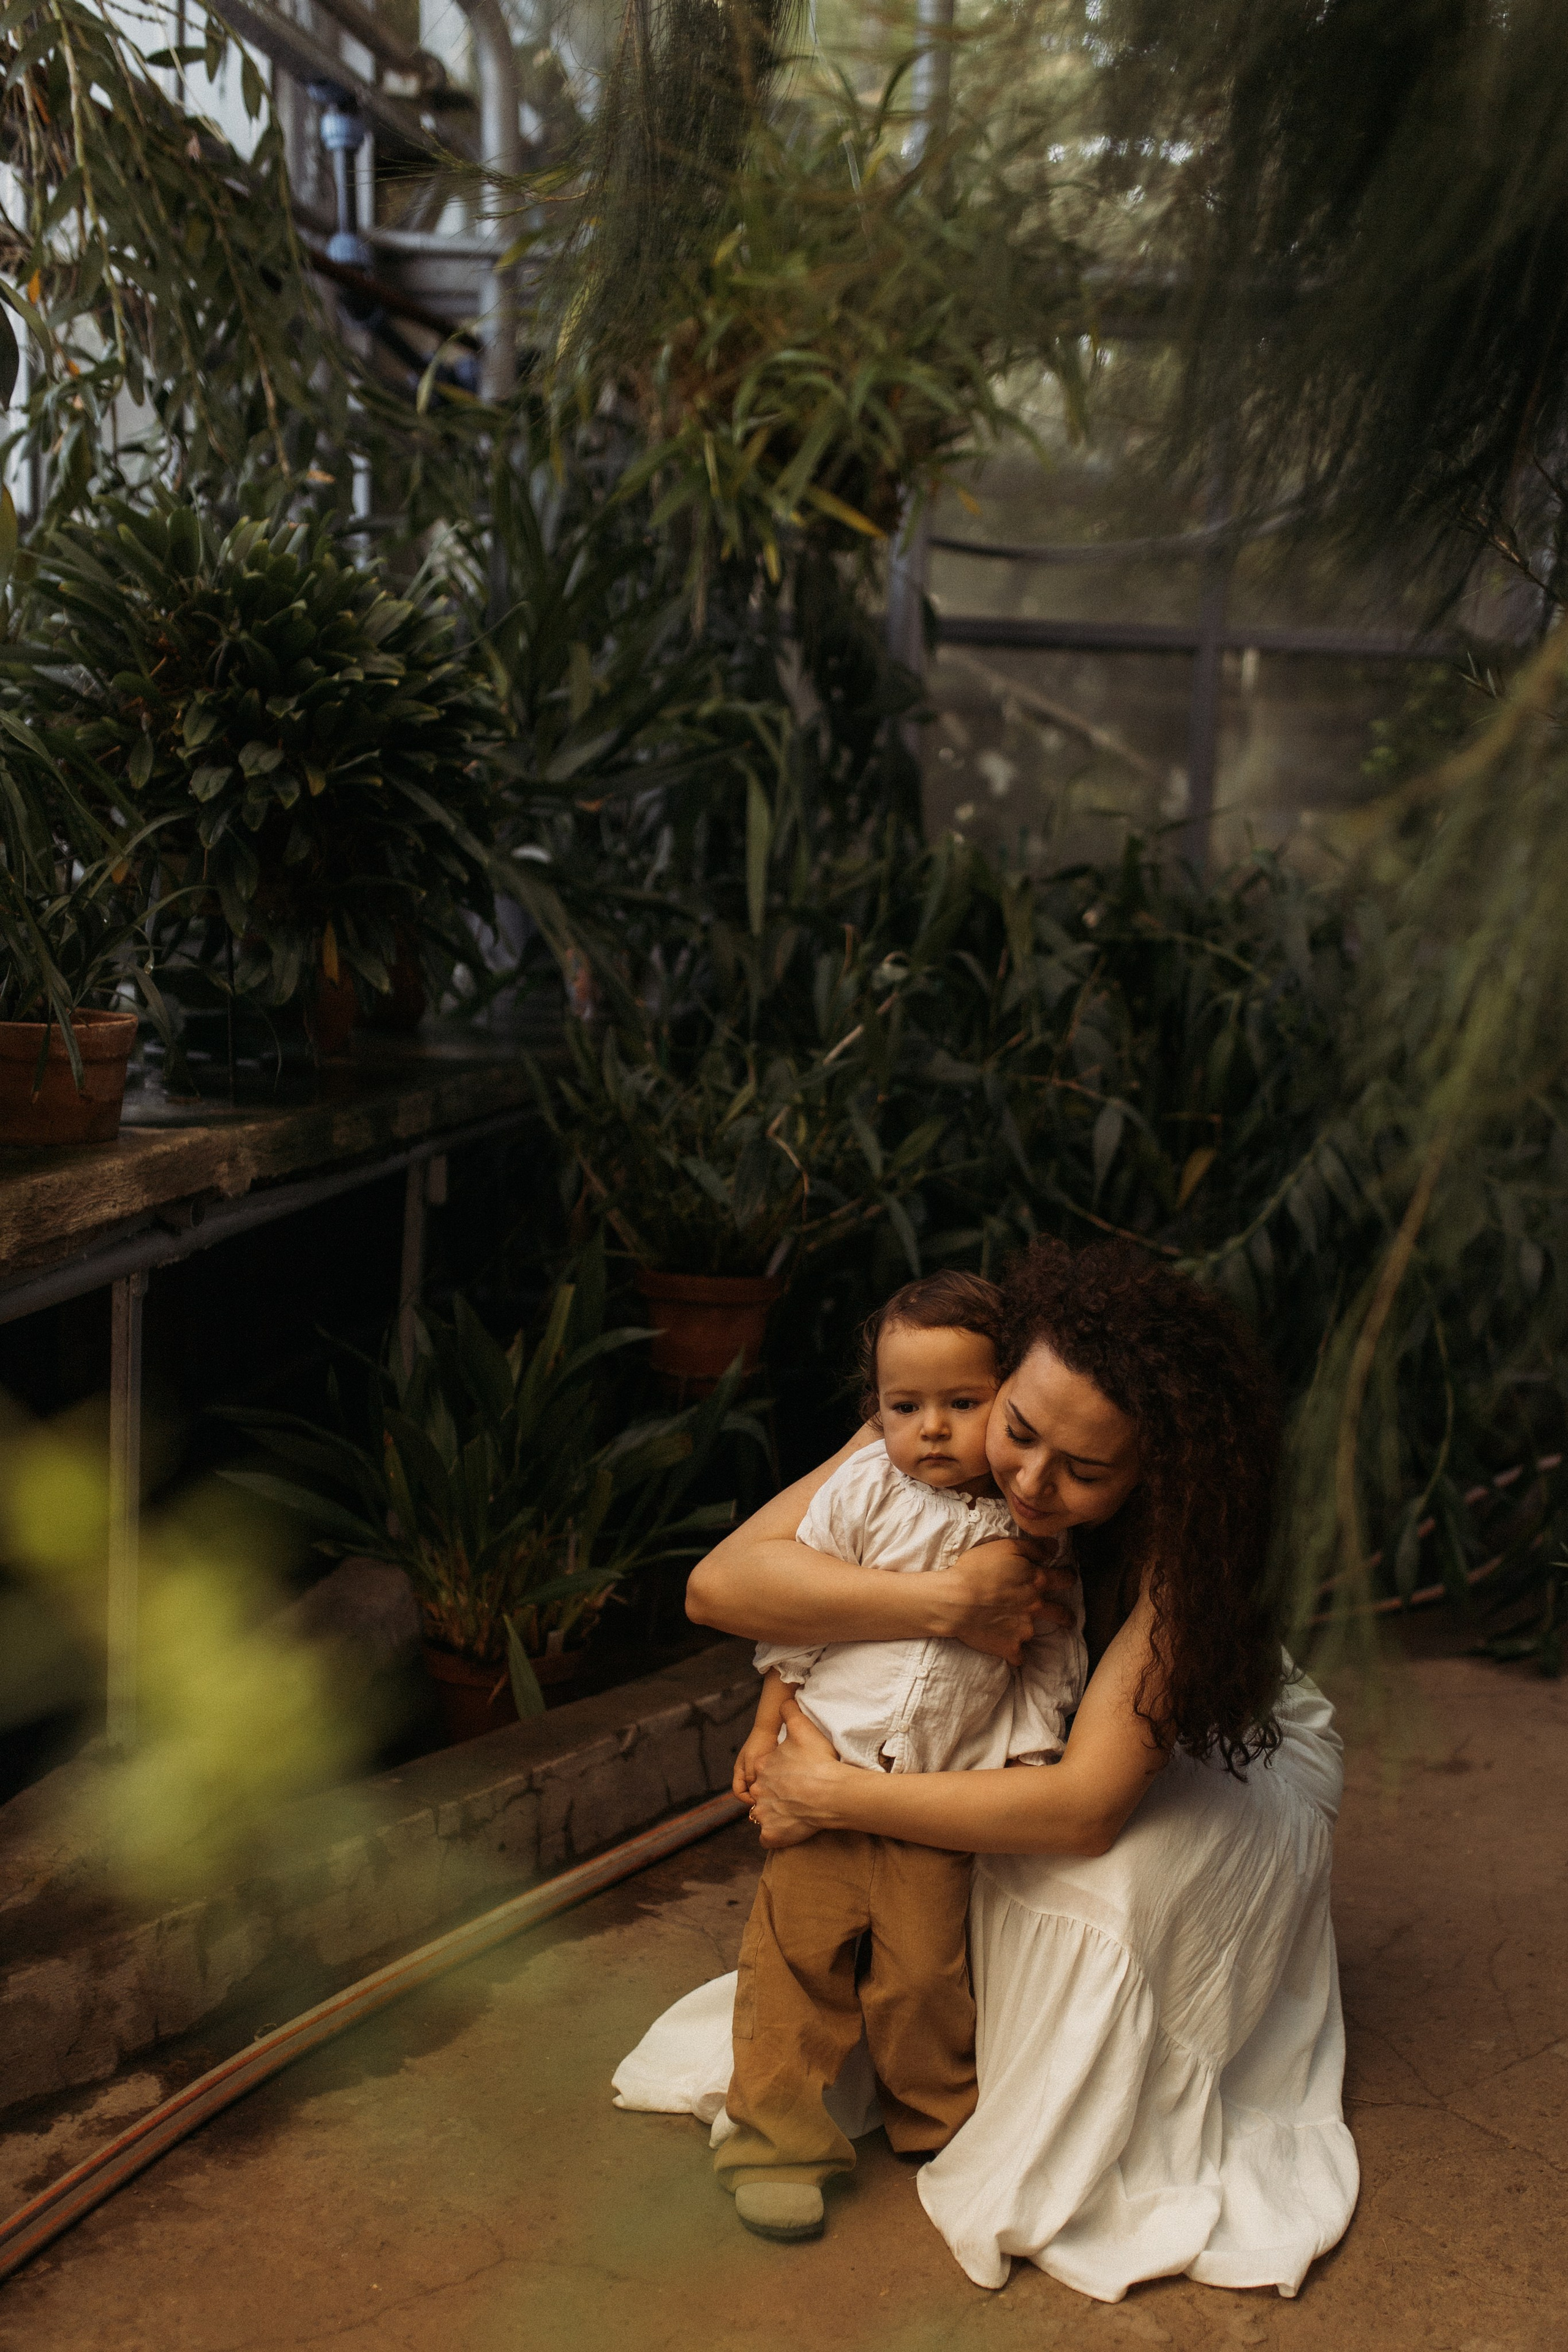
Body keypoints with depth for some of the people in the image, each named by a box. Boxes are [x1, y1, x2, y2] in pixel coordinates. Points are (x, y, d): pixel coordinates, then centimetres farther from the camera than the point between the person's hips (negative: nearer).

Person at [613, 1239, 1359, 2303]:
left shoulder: (1179, 1532, -39)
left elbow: (1087, 1806, -44)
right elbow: (720, 1582, -34)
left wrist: (834, 1795, -40)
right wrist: (946, 1599, -45)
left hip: (1232, 1761, -5)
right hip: (1047, 1729, 5)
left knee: (1108, 1863, -34)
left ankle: (1077, 2171, -10)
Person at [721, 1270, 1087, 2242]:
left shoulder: (1035, 1533, -1)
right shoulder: (864, 1491, -4)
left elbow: (1053, 1661, 8)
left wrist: (1028, 1763, 0)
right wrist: (768, 1725, 4)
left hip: (944, 1795, 0)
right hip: (829, 1762, 0)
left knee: (923, 1970, 2)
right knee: (797, 1946, -2)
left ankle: (942, 2121, 28)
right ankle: (779, 2142, 13)